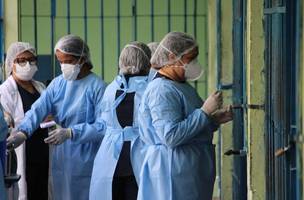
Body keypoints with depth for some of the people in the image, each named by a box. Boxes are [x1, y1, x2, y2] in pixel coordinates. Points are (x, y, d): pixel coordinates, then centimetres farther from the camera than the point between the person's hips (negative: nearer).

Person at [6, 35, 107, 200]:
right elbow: (38, 109, -7)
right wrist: (23, 132, -25)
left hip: (87, 160, -5)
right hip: (61, 157, 5)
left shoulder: (97, 86, -10)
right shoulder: (58, 84, 6)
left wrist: (71, 133, -25)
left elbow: (103, 126, -16)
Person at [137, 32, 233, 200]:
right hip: (173, 172, -10)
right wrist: (205, 112, -20)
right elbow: (171, 136, -25)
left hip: (192, 172, 10)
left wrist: (215, 119, 11)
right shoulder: (162, 90, -16)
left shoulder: (182, 86, 18)